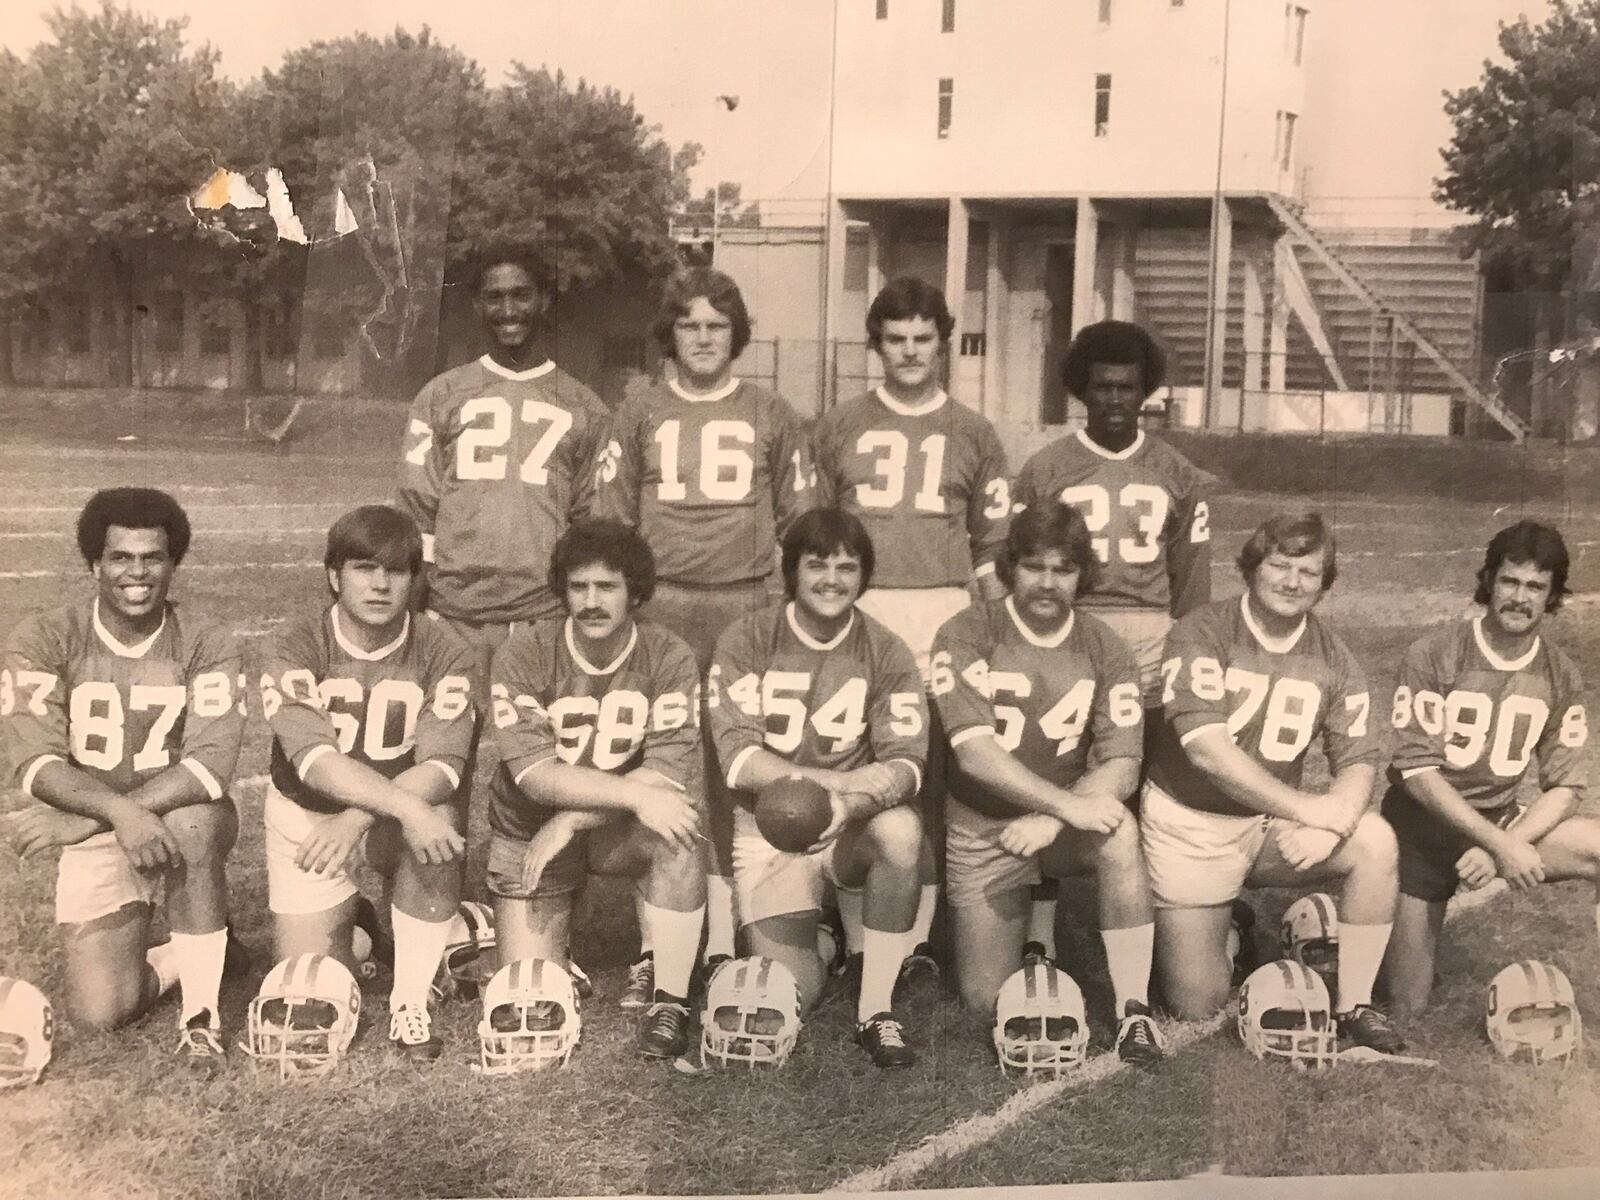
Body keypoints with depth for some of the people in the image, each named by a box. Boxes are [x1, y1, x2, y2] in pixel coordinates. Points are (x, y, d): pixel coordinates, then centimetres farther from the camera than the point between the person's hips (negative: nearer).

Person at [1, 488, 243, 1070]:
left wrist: (79, 821, -30)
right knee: (99, 1011, -15)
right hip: (96, 839, 1)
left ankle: (202, 1011, -20)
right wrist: (119, 811, -37)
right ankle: (191, 954, 18)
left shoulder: (207, 646, -10)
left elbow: (211, 765, -23)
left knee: (191, 823, -38)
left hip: (187, 821, -1)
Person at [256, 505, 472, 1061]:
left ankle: (411, 1003, -18)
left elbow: (441, 765, -23)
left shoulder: (444, 654, -12)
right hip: (306, 814, 0)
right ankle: (348, 923, 31)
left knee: (441, 821, -35)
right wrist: (404, 806, -44)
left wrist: (358, 818, -38)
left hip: (403, 815, 0)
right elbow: (314, 758, -30)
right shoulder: (294, 649, -15)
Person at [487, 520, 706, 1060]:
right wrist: (636, 795, -35)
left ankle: (670, 1001, -21)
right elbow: (533, 772, -24)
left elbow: (669, 773, -22)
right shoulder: (523, 655, -14)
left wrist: (570, 820, -28)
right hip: (529, 833, 0)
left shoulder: (669, 657, -13)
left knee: (681, 825, -34)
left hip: (622, 831, 0)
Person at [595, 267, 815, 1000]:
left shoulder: (771, 417, 11)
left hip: (744, 606, 0)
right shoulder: (640, 414, 11)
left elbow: (799, 523, 13)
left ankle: (725, 945, 6)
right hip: (659, 607, 0)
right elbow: (610, 520, 12)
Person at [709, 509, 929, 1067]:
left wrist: (851, 804, -32)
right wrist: (839, 779, -24)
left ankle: (876, 1010, -20)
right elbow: (736, 757, -14)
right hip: (768, 832, -1)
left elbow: (905, 764, -10)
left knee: (901, 828, -35)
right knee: (794, 994, -17)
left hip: (852, 830, 1)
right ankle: (821, 945, 23)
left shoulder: (886, 653, -1)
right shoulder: (746, 640, -4)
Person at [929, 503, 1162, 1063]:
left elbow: (1122, 766, -10)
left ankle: (1134, 1010, -25)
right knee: (987, 999, -5)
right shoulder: (966, 635, -10)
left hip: (1066, 819, 1)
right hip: (983, 828, -1)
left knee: (1119, 830, -34)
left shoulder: (1106, 652, -2)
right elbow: (974, 751, -21)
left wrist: (1049, 821, -26)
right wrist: (1068, 805, -30)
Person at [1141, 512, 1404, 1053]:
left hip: (1270, 826, 4)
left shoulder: (1332, 659, 1)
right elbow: (1205, 746, -25)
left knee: (1375, 840, -25)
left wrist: (1331, 824, -26)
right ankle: (1227, 928, 30)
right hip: (1189, 825, -3)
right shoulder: (1202, 633, -14)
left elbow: (1358, 761, -4)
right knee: (1197, 1004, -5)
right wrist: (1307, 807, -28)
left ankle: (1353, 1006, -11)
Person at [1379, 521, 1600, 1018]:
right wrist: (1500, 843, -26)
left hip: (1500, 825, 3)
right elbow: (1417, 770, -18)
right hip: (1422, 826, -3)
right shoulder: (1433, 655, -15)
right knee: (1407, 1008, -3)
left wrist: (1505, 845, -21)